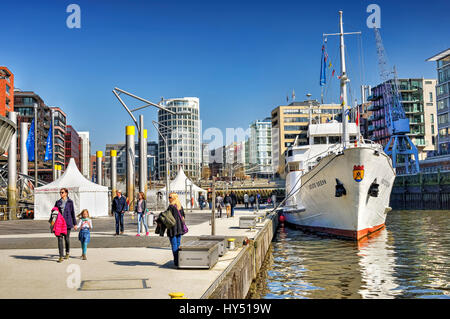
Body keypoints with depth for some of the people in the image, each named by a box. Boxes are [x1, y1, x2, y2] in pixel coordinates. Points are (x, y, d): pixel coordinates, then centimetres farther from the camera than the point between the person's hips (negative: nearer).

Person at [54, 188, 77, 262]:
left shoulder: (70, 202, 1)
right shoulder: (58, 202, 8)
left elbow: (72, 213, 3)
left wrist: (75, 224, 2)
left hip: (67, 222, -2)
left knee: (67, 238, 5)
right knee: (60, 238, -6)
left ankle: (67, 252, 29)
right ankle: (61, 256, -5)